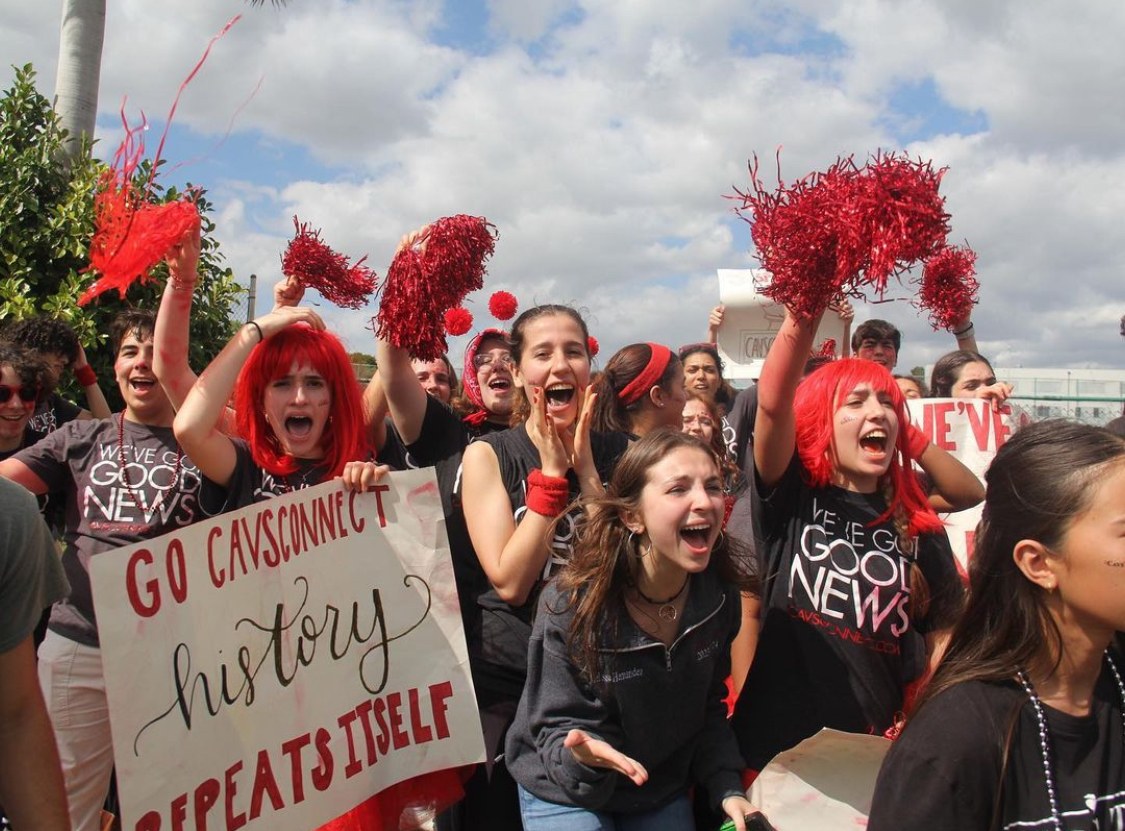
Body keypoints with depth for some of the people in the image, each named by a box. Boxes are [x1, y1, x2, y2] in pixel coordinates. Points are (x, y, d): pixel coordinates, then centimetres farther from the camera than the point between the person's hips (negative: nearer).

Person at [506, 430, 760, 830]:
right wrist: (582, 756, -40)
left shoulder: (719, 596, -13)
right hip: (567, 795, -4)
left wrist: (728, 789, -10)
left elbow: (708, 709, 1)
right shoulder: (571, 605, -27)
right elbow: (558, 731, -19)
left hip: (665, 791, 5)